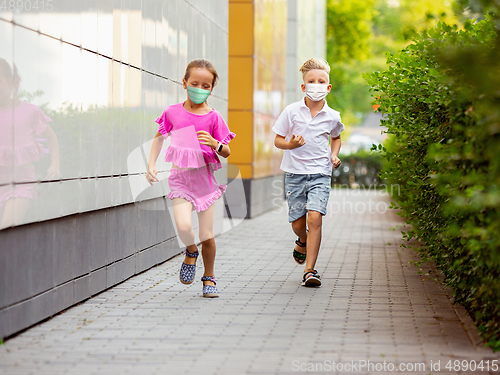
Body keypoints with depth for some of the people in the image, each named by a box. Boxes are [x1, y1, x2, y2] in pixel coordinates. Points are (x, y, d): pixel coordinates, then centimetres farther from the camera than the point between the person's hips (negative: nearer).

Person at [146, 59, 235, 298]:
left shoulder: (213, 117, -2)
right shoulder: (173, 112, 1)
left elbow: (226, 153, 1)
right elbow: (159, 137, 18)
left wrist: (214, 144, -20)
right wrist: (151, 165, 9)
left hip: (205, 177, 0)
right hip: (180, 177, 0)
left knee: (207, 235, 1)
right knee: (184, 226, -21)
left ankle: (209, 277, 23)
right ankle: (191, 252, 13)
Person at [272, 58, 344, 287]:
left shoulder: (332, 117, 2)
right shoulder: (291, 111, -3)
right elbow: (277, 140, 2)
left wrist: (334, 155, 6)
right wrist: (290, 144, -19)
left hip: (320, 174, 0)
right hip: (295, 173, 0)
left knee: (314, 218, -16)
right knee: (297, 223, 5)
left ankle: (310, 270, -12)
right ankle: (303, 242, 43)